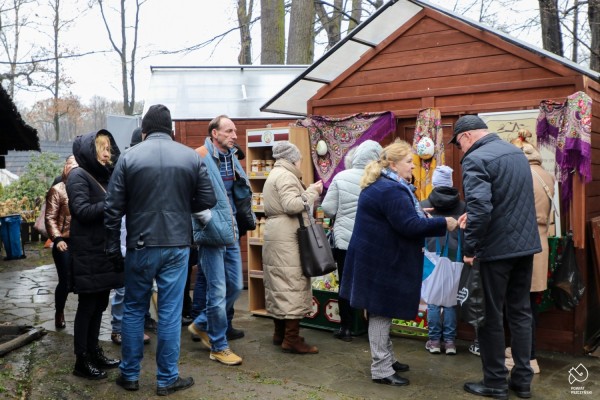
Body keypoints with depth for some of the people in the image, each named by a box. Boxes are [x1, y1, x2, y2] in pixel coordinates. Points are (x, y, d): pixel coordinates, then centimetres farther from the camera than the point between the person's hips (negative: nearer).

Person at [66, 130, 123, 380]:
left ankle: (94, 352, 23)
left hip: (103, 250, 8)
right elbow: (82, 211, -19)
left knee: (100, 304, 12)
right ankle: (82, 361, 8)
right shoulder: (78, 176, -8)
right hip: (87, 253, -8)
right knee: (87, 305, -2)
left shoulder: (102, 176, 17)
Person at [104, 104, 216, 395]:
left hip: (140, 246, 0)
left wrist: (113, 248, 5)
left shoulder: (129, 157, -3)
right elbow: (208, 200, 3)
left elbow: (113, 208, -3)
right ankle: (167, 379, 16)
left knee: (134, 310, 15)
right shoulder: (191, 157, -1)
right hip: (177, 245, 0)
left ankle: (129, 375, 25)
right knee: (170, 312, 7)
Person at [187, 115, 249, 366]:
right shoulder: (200, 157, -12)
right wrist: (209, 223, -17)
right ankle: (219, 347, 14)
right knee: (217, 291, -1)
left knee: (235, 286, 12)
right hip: (211, 233, -8)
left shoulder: (232, 158, 11)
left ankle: (202, 324, 31)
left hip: (231, 232, 8)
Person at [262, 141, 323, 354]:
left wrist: (308, 192, 16)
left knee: (278, 285, 12)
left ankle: (280, 333, 20)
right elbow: (292, 205, -22)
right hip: (287, 239, -11)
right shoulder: (285, 175, -12)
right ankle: (291, 338, -7)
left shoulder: (274, 174, 22)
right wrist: (312, 192, -11)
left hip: (275, 236, 11)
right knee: (292, 285, -9)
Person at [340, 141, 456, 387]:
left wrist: (419, 214, 12)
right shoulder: (392, 190, -21)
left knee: (381, 311, 18)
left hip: (376, 257, 11)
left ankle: (387, 359, 30)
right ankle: (381, 371, 6)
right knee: (381, 312, -3)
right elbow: (409, 226, -26)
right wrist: (443, 224, -18)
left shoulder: (380, 185, 14)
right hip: (382, 261, -11)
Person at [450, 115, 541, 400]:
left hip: (496, 248, -8)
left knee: (490, 315, 5)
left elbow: (480, 208, -27)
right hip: (525, 244, 8)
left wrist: (469, 248, -16)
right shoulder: (516, 152, 12)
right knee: (520, 312, 15)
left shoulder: (476, 159, -16)